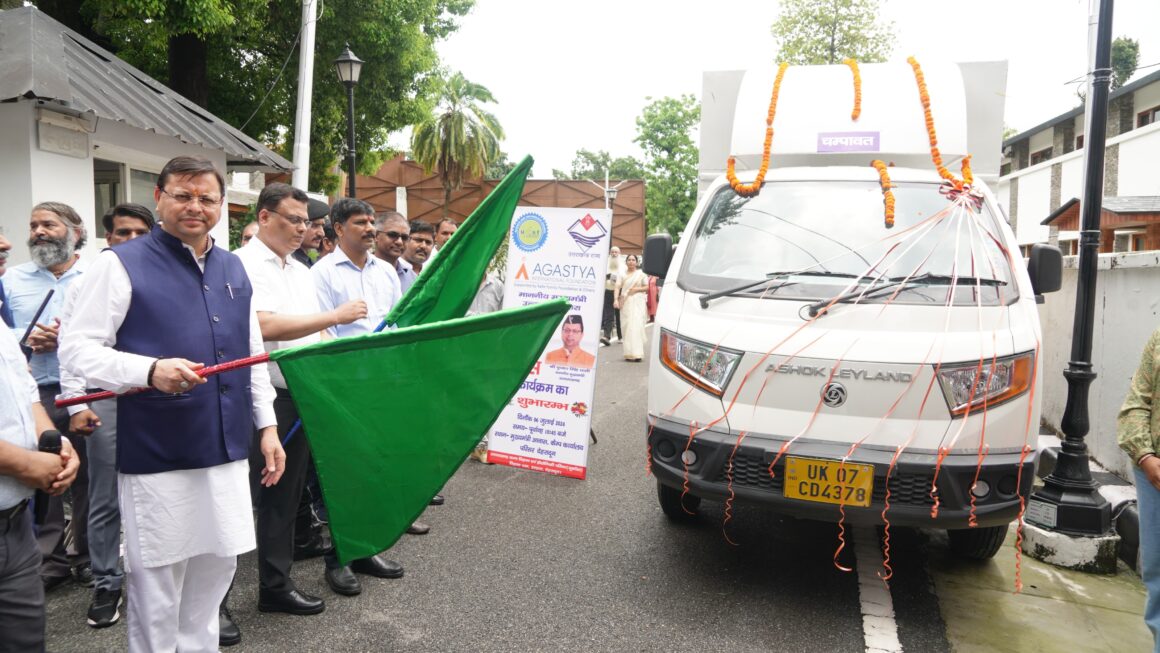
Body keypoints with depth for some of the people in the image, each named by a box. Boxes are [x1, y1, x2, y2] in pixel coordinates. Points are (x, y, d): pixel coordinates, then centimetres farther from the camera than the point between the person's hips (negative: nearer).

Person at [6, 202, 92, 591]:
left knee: (88, 480, 8)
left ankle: (89, 558, 22)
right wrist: (24, 338, -11)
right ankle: (49, 560, 17)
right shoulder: (12, 279, 11)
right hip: (34, 395, 2)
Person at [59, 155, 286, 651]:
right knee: (157, 584, 8)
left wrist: (266, 426, 12)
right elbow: (76, 349, -11)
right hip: (157, 458, -5)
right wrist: (151, 370, -26)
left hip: (227, 452, 5)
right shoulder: (121, 264, -6)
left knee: (216, 569, 16)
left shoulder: (233, 268, 11)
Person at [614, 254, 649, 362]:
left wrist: (637, 289, -8)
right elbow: (618, 287, 1)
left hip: (637, 303, -2)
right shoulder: (623, 274, 12)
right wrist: (616, 299, -13)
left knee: (636, 327, -10)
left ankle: (637, 354, -13)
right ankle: (629, 354, 5)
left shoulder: (641, 273, 9)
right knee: (627, 327, 0)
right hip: (625, 303, 2)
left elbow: (647, 287, 8)